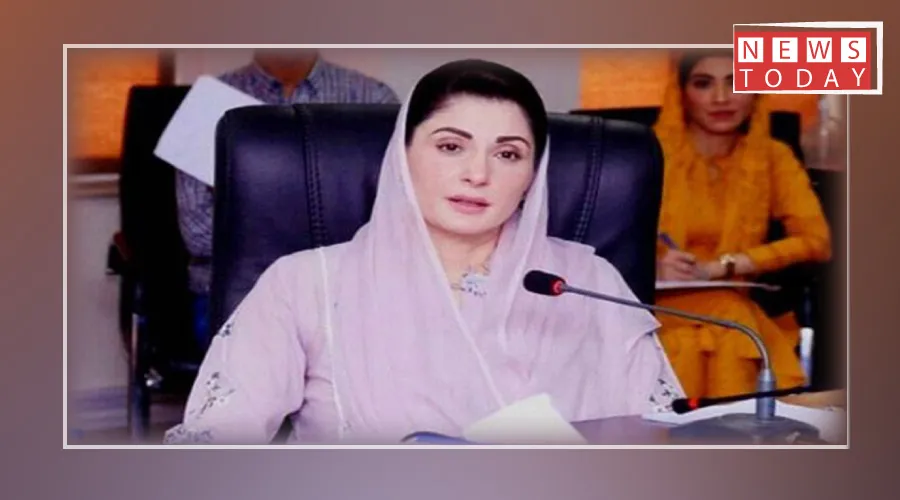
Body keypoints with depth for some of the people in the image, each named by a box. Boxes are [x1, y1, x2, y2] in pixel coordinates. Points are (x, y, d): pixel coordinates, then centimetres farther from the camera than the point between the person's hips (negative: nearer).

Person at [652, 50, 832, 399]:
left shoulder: (773, 157, 7)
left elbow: (817, 241, -4)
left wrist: (719, 267, -14)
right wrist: (651, 268, -23)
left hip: (733, 318, 2)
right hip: (658, 315, -1)